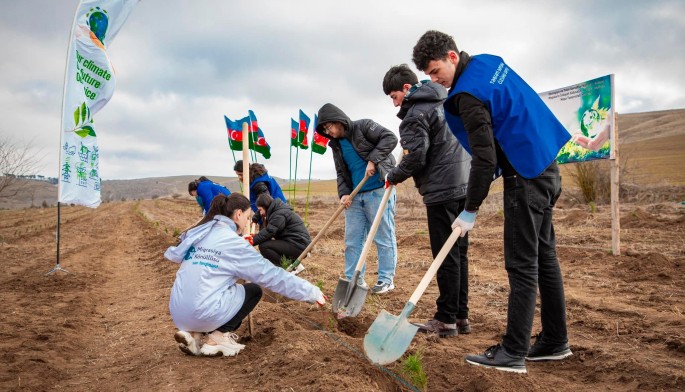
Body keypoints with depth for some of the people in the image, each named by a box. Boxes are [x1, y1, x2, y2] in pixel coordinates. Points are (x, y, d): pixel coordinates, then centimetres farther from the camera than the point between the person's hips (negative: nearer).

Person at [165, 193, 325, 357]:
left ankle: (193, 333, 10)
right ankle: (218, 337, 1)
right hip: (204, 314, -7)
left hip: (178, 314, 7)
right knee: (254, 290, 16)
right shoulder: (234, 243, -8)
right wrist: (311, 292, -1)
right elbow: (272, 275, -7)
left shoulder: (198, 232, 10)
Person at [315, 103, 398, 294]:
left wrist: (373, 160, -21)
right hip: (354, 196, 7)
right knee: (352, 240, 6)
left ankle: (386, 279, 11)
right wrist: (344, 193, -2)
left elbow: (390, 137, -14)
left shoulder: (363, 127, -5)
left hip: (378, 191, -7)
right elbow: (341, 173, 15)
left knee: (384, 237, 1)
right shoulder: (336, 145, 14)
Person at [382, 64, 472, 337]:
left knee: (446, 256, -3)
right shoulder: (447, 100, 18)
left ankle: (446, 319, 5)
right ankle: (461, 316, 19)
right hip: (464, 185, 9)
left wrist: (394, 177, 0)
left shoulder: (416, 113, -9)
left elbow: (415, 158, -16)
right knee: (459, 252, 12)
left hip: (442, 190, -9)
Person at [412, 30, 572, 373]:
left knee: (522, 265, -7)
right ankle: (555, 341, 24)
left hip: (525, 176, -10)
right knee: (544, 256, 14)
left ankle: (513, 353, -1)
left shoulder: (468, 94, -18)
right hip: (545, 167, 10)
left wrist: (471, 210, -15)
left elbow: (485, 159, -22)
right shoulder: (489, 62, 10)